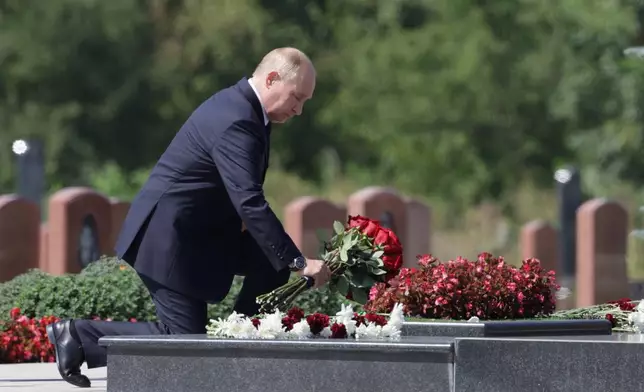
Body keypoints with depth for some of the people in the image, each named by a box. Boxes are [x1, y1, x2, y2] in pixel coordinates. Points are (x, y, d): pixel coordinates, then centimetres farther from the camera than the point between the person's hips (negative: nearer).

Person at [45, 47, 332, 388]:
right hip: (170, 240, -10)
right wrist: (297, 262, -29)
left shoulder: (242, 106, 7)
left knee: (272, 263, 2)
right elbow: (250, 203, -31)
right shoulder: (235, 122, -25)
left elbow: (244, 196, 18)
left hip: (197, 230, 10)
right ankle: (79, 335, 1)